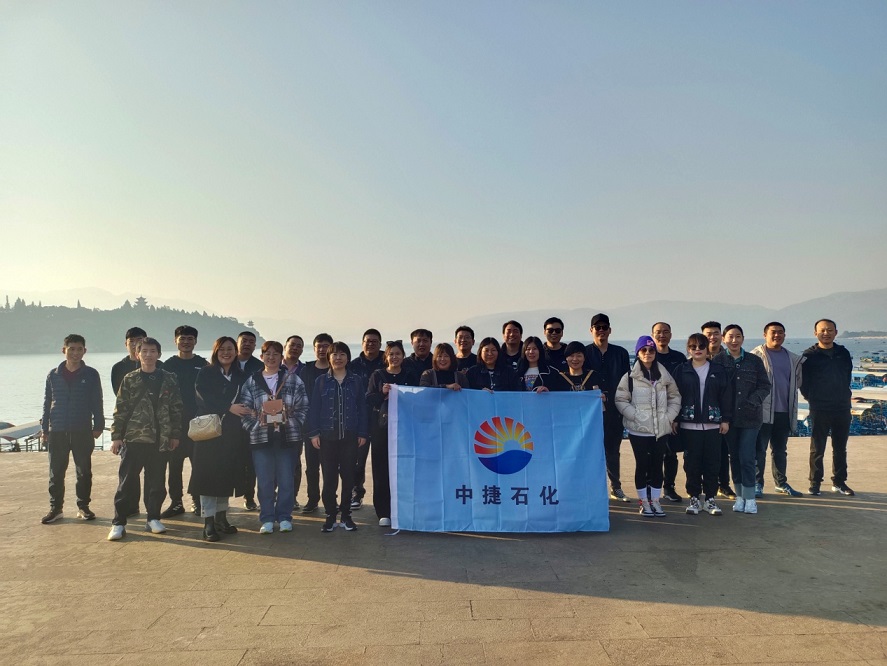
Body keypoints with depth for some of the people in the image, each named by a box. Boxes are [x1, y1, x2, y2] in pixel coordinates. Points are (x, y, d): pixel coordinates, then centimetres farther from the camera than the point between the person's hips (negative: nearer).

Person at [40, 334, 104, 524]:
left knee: (84, 472, 6)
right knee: (56, 472, 6)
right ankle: (56, 508, 17)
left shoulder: (91, 374, 1)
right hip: (57, 431, 1)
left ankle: (83, 506, 16)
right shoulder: (53, 375, 6)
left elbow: (97, 403, 2)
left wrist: (98, 426, -2)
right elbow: (47, 403, 10)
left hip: (83, 431, -1)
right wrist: (44, 428, 6)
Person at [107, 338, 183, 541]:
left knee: (157, 482, 8)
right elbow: (120, 409, 1)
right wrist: (116, 436, -3)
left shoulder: (169, 380, 4)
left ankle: (153, 519, 21)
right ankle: (118, 523, 9)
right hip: (133, 438, -1)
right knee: (127, 482, 1)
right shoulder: (129, 380, 2)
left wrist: (175, 434, 4)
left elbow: (176, 408, 6)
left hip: (160, 440, 1)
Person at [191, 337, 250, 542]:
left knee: (226, 474, 6)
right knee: (208, 474, -5)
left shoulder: (240, 376, 12)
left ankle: (221, 517, 17)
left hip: (231, 432, 4)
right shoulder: (205, 373, 1)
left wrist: (241, 411, -11)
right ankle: (208, 523, -2)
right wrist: (229, 407, -22)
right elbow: (204, 398, -13)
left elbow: (244, 402, 10)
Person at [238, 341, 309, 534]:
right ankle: (267, 518, 16)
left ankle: (284, 517, 17)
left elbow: (303, 407, 2)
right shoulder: (251, 382, 6)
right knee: (264, 481, 4)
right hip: (260, 437, 1)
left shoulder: (293, 380, 3)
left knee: (286, 480, 4)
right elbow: (244, 409, 4)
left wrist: (293, 426, -5)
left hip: (287, 437, 0)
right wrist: (254, 428, -5)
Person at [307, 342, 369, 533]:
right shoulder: (321, 380, 6)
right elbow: (314, 408, 3)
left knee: (348, 475, 5)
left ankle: (346, 514, 16)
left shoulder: (357, 380, 5)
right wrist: (314, 433, -5)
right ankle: (330, 515, 12)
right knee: (329, 476, 2)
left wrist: (362, 433, -1)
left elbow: (362, 408, 4)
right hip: (327, 435, 0)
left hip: (350, 436, 0)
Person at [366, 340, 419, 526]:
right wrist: (382, 393, -14)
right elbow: (368, 400, 2)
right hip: (381, 428, 0)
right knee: (381, 471, -2)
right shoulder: (377, 375, 8)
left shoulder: (410, 376, 11)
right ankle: (383, 513, 5)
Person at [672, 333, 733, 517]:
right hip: (689, 425, -1)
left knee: (712, 462, 4)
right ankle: (694, 498, 15)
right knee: (692, 463, 3)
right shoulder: (681, 370, 2)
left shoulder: (719, 370, 5)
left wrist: (726, 419, 0)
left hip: (713, 424, 1)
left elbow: (726, 395, 5)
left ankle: (710, 499, 15)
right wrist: (674, 420, -4)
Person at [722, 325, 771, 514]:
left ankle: (749, 498, 4)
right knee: (735, 457, 9)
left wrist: (754, 400, -11)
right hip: (729, 417, 1)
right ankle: (740, 495, 20)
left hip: (750, 416, -1)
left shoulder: (754, 361, 5)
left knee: (747, 457, -6)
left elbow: (765, 386, 6)